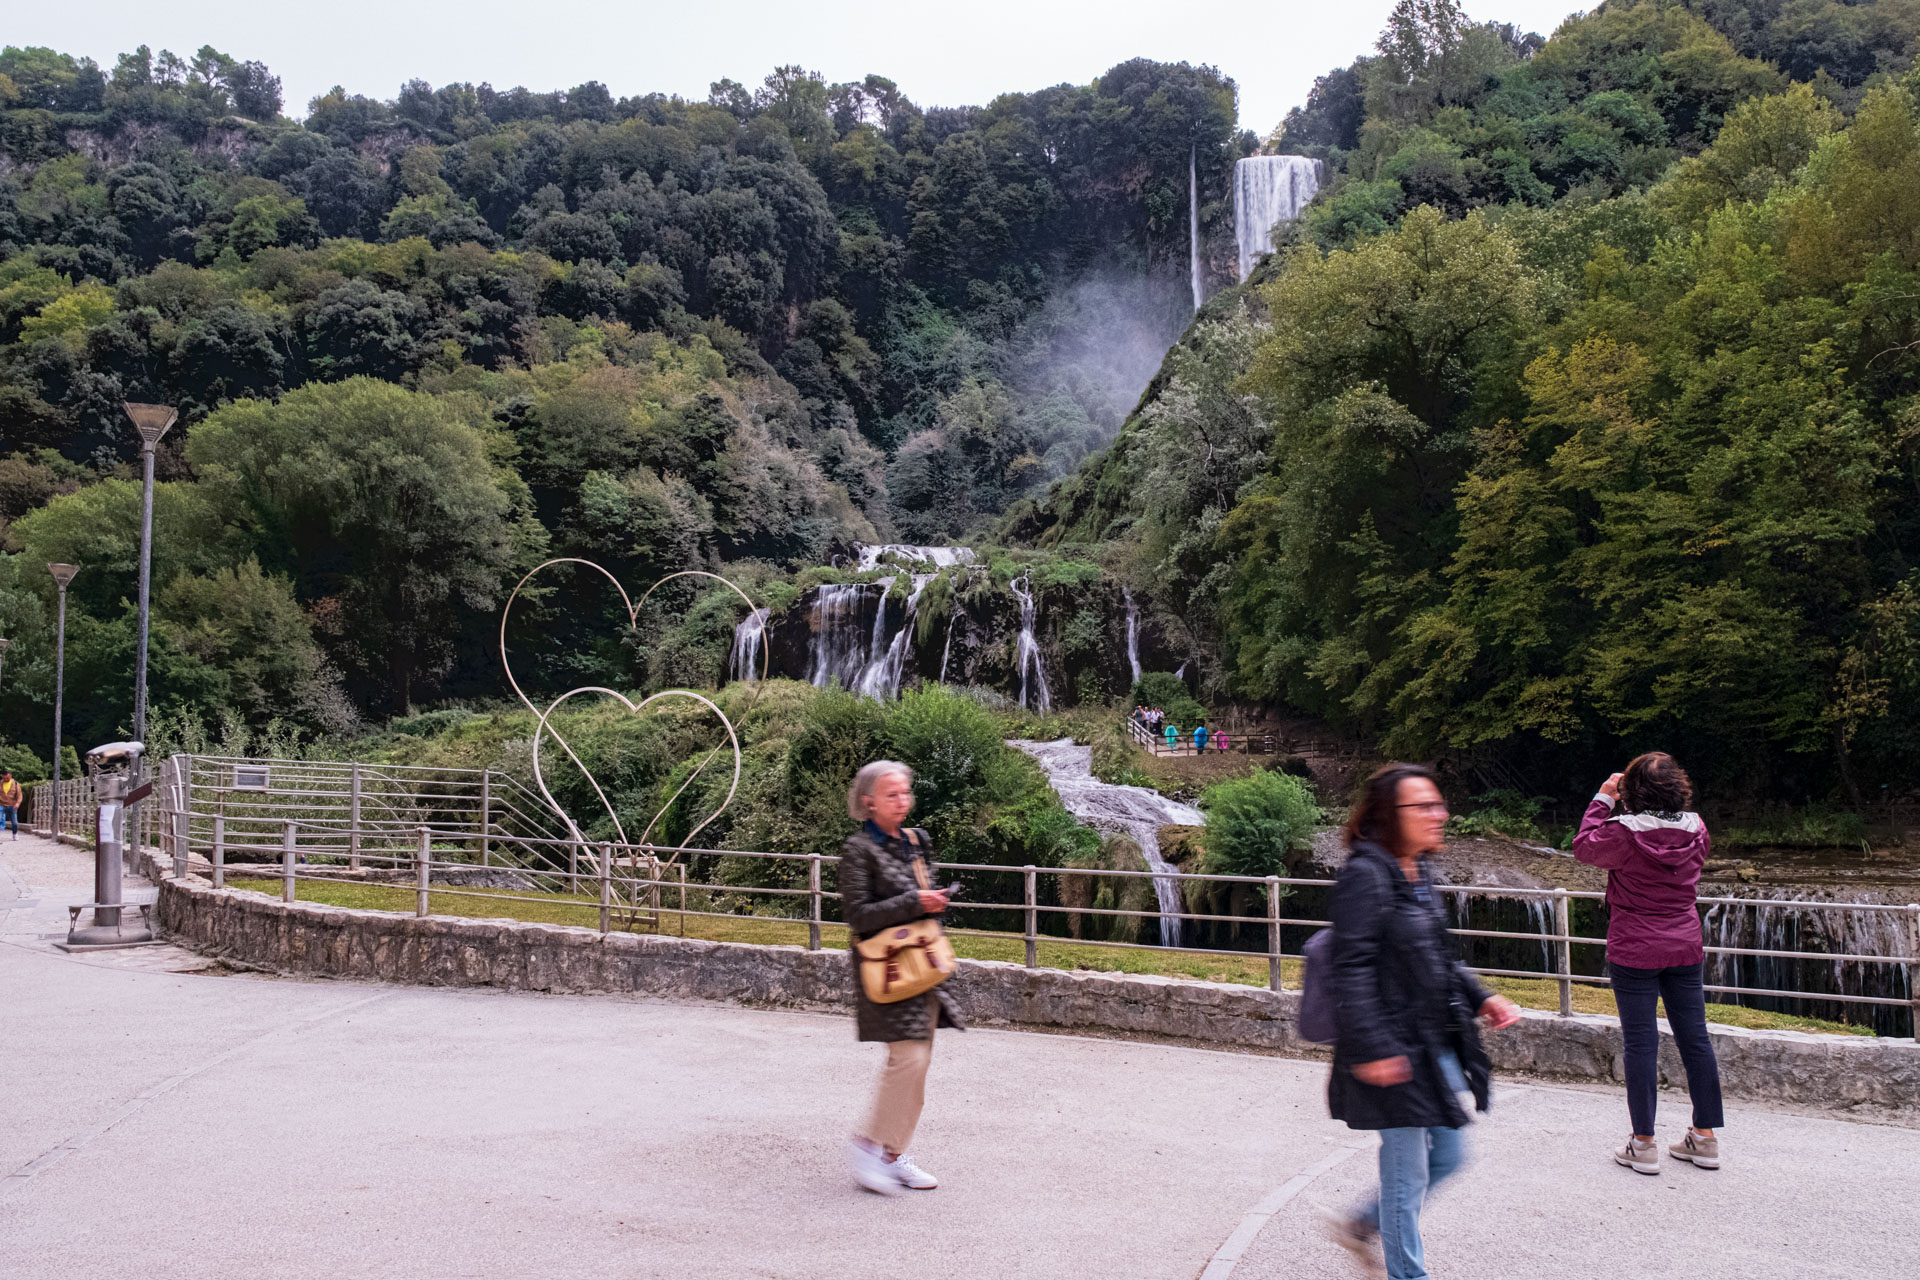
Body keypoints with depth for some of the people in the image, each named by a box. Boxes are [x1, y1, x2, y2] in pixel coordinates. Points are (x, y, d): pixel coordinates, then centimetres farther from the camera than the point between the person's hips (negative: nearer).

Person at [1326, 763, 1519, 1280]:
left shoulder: (1419, 873, 10)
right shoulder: (1366, 874, -18)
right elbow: (1352, 969, -22)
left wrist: (1479, 998, 8)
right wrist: (1372, 1048, -25)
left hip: (1435, 1044, 9)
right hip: (1394, 1053, -9)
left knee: (1446, 1156, 19)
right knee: (1408, 1173, 2)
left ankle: (1361, 1227, 36)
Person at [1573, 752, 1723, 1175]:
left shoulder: (1623, 833, -17)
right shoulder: (1695, 830, -3)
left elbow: (1584, 845, 1)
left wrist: (1604, 800, 6)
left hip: (1634, 953, -4)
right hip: (1686, 949, 5)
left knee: (1641, 1042, 1)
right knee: (1695, 1038, 12)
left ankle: (1643, 1144, 7)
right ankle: (1706, 1137, 21)